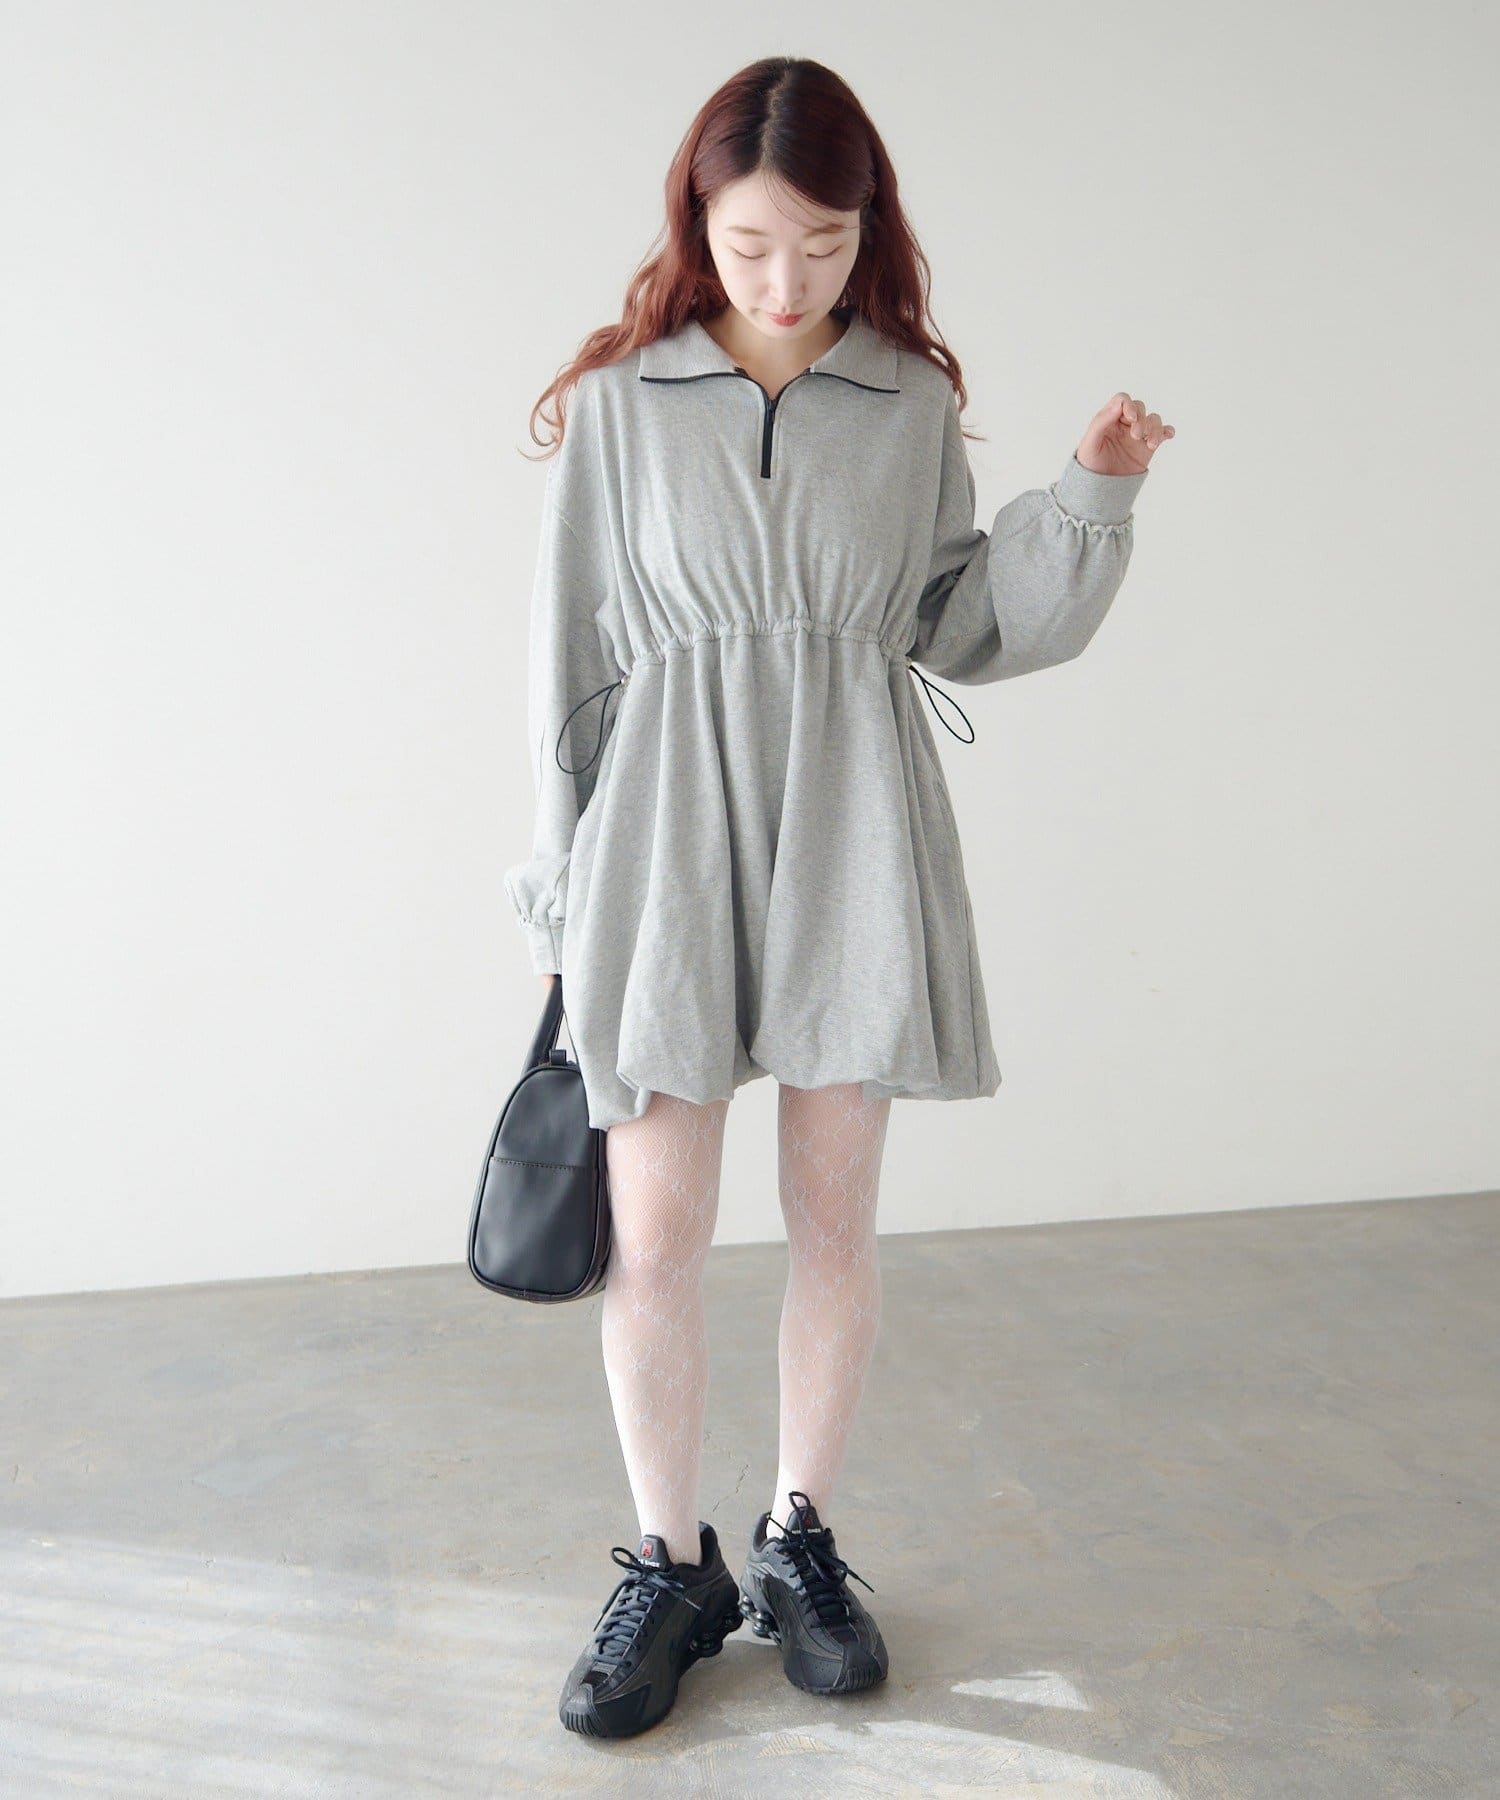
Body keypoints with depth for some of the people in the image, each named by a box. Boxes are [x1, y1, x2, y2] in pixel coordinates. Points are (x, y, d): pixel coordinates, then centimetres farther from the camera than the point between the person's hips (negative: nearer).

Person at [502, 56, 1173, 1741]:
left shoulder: (913, 401, 6)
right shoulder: (621, 400, 2)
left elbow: (959, 623, 11)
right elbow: (577, 657, 4)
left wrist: (1090, 495, -2)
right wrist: (566, 902, 5)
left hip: (853, 836, 1)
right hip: (669, 824, -1)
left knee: (835, 1214, 8)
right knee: (654, 1231, 1)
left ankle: (799, 1540, 30)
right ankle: (671, 1566, 24)